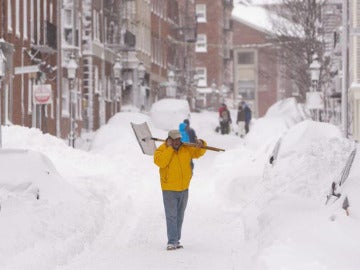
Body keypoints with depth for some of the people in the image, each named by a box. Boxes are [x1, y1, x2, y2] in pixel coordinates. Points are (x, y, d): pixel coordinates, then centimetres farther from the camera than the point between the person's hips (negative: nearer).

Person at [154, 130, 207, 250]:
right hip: (169, 189, -5)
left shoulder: (186, 149, 4)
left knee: (179, 216, 11)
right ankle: (172, 242, -11)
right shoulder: (161, 150, -8)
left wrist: (201, 144, -11)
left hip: (184, 189, 5)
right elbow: (160, 162, -25)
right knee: (171, 216, -10)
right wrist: (169, 148, -21)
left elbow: (199, 153, 11)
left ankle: (176, 240, 19)